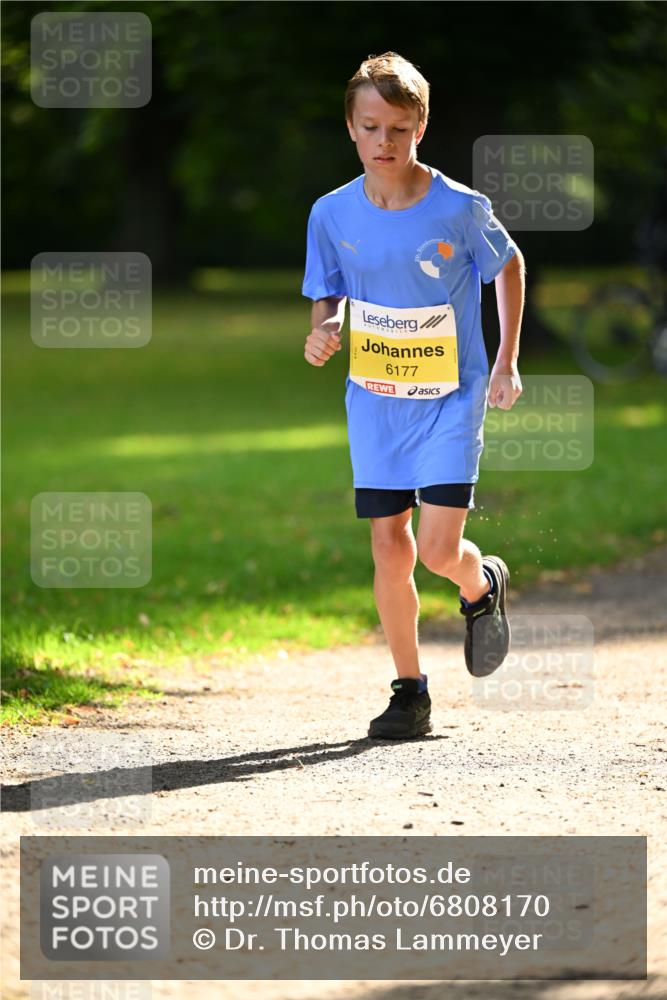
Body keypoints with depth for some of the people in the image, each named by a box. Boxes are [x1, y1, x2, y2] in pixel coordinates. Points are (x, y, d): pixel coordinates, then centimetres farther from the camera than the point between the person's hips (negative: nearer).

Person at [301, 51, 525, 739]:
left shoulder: (460, 209, -14)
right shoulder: (332, 214, -6)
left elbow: (508, 265, 4)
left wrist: (507, 362, 2)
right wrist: (323, 331, -14)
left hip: (451, 399, -3)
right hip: (373, 401, 3)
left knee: (438, 549, -12)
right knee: (389, 548, 2)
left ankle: (483, 587, 25)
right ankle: (409, 693, 17)